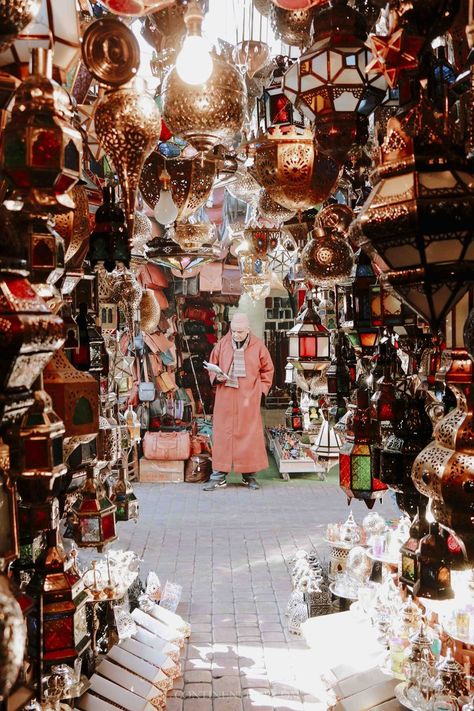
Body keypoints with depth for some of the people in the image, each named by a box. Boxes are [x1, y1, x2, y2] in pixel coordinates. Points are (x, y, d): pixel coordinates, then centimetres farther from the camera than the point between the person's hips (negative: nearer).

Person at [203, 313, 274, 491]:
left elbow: (267, 369, 10)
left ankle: (249, 474, 15)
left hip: (248, 400, 0)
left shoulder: (258, 346, 0)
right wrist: (217, 377, -8)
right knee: (222, 435, 1)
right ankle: (219, 476, 8)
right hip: (225, 398, 1)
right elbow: (212, 365, 12)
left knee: (249, 435, 3)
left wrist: (261, 389, 1)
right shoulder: (222, 344, 2)